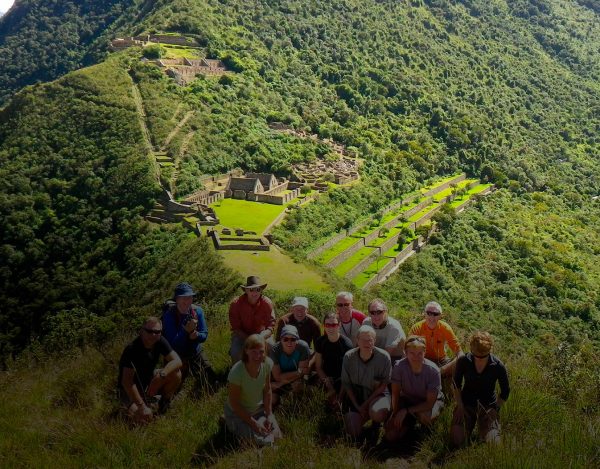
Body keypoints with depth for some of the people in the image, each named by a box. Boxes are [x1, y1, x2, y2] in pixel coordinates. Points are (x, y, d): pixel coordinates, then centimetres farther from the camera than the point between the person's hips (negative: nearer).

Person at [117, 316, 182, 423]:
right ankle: (131, 407, 9)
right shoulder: (132, 349, -29)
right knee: (144, 418, -26)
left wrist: (162, 374, -36)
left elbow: (177, 361, -17)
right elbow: (127, 381, -30)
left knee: (175, 374, -19)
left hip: (148, 382, 5)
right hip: (129, 389, -5)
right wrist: (141, 406, -33)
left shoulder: (160, 341, -11)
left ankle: (164, 402, 6)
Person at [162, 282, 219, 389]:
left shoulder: (198, 311, -10)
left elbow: (204, 335, -6)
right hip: (177, 356, -3)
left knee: (214, 383, 8)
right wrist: (186, 330, -36)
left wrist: (196, 335, -28)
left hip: (196, 353, 4)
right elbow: (172, 342, -23)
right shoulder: (169, 315, -21)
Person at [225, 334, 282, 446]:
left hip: (259, 409, 5)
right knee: (260, 441, -12)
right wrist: (254, 424, -19)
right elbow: (234, 403, -22)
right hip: (238, 412, -5)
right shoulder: (237, 372, -33)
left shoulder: (267, 363, -19)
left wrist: (269, 415, -5)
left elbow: (267, 390, -3)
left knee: (276, 435, -1)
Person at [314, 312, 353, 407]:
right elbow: (318, 367, -3)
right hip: (327, 377, 2)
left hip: (342, 379, -2)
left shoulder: (346, 344, -16)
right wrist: (329, 388, -11)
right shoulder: (320, 342, -5)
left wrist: (340, 395, -22)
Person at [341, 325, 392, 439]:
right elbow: (346, 384, -3)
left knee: (377, 414, -35)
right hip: (356, 396, 2)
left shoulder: (384, 357, -19)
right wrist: (357, 407, -10)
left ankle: (376, 422, 5)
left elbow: (384, 384, -9)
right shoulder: (348, 357, -14)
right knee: (354, 433, -9)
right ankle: (366, 415, 23)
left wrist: (367, 403, -14)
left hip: (377, 394, -2)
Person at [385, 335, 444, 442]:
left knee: (424, 415, -38)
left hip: (432, 400, -2)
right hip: (407, 399, 2)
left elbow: (430, 402, -24)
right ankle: (411, 421, 19)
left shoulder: (433, 370, -28)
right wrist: (395, 414, -24)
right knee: (391, 435, -12)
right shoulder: (399, 366, -25)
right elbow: (395, 394, -12)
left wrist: (406, 411, -30)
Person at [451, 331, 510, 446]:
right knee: (457, 440, -13)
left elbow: (505, 391, -2)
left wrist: (495, 409, -9)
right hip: (466, 404, 1)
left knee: (492, 443, -18)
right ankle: (471, 422, 19)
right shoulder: (463, 361, -14)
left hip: (488, 406, -1)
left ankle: (482, 423, 15)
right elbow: (456, 385, 1)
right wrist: (460, 406, -5)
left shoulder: (498, 366, -16)